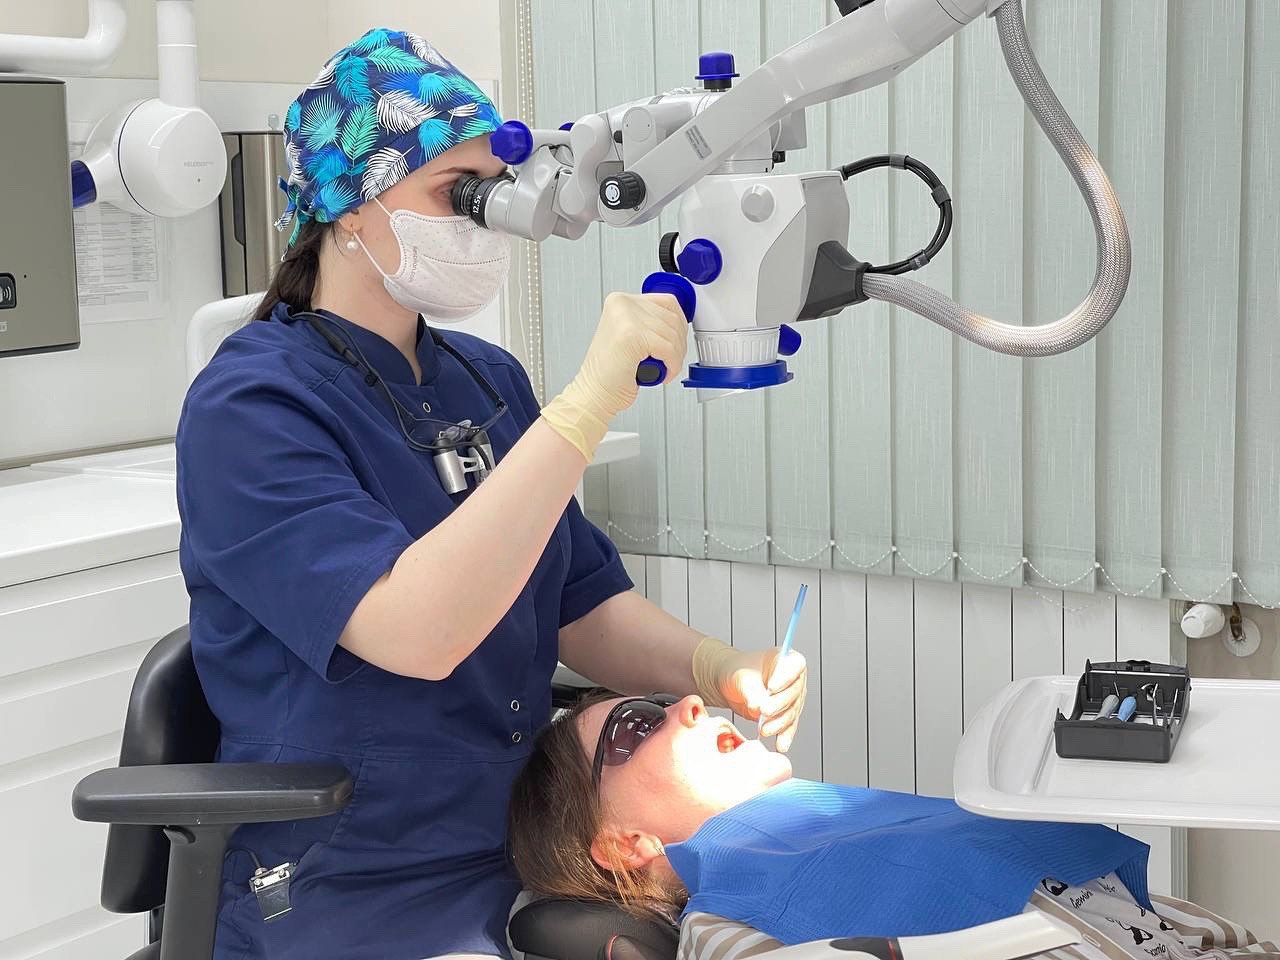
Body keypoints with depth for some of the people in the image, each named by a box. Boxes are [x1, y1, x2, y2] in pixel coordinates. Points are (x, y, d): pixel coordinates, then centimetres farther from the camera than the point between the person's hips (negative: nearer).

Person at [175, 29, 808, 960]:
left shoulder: (489, 379, 9)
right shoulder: (247, 409, -14)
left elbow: (585, 607, 10)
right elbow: (416, 634, -28)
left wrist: (716, 668, -10)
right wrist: (591, 401, -30)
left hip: (528, 844, 7)